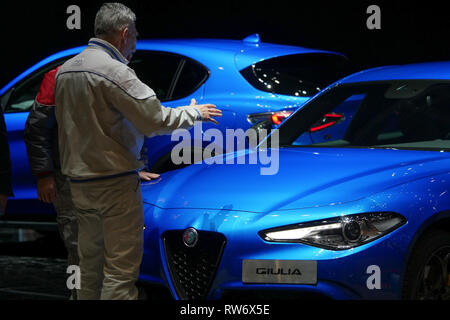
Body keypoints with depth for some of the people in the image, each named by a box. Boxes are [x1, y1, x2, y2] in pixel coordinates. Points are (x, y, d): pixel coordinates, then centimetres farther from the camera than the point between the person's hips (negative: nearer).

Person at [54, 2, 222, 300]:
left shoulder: (66, 70, 10)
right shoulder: (114, 71, -17)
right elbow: (157, 119, -18)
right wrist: (195, 113, -1)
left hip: (79, 181, 9)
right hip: (114, 180, -9)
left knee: (90, 263, 16)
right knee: (122, 266, -6)